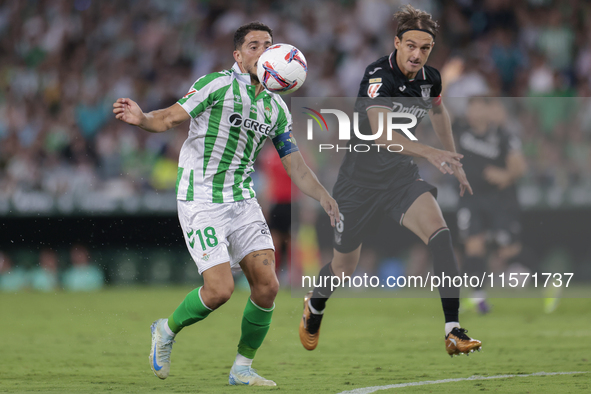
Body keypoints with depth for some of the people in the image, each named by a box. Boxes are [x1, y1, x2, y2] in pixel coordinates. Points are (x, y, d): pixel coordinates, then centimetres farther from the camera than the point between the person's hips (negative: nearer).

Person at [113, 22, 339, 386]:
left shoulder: (277, 108, 11)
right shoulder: (218, 84, -8)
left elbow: (295, 165, 14)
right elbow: (171, 118, -11)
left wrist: (324, 197, 0)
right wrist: (142, 118, -32)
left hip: (242, 200, 6)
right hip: (201, 201, -6)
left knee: (267, 284, -6)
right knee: (220, 289, -15)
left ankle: (242, 368, 10)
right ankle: (167, 330, 14)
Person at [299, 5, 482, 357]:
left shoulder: (430, 78, -4)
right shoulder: (378, 76, -25)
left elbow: (439, 111, 22)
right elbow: (381, 132, -41)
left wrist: (454, 163, 25)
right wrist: (430, 153, -53)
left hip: (402, 176, 4)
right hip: (361, 180, -4)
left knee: (440, 235, -25)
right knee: (344, 268, 13)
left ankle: (454, 331, -26)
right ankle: (314, 307, 49)